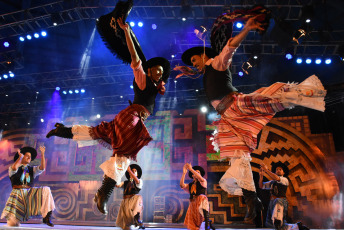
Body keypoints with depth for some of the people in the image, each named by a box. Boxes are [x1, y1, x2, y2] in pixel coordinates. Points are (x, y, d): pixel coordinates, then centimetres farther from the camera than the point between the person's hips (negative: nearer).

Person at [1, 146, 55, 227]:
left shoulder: (32, 169, 16)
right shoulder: (12, 169, 7)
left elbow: (42, 168, -4)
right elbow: (14, 168, -19)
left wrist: (42, 154, -11)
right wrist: (20, 157, -10)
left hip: (30, 194, 2)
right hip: (18, 195, -2)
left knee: (46, 190, -27)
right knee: (13, 223, -9)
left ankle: (46, 216, -27)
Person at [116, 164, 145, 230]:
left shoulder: (140, 181, 11)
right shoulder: (125, 183, 24)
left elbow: (137, 181, -13)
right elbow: (117, 185, 10)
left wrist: (129, 170, -17)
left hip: (134, 200, -3)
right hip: (125, 203, 4)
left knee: (138, 197, -40)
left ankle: (137, 218, -50)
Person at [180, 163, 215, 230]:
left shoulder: (203, 181, 10)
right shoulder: (190, 185, 20)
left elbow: (201, 179, -14)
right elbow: (182, 185, 3)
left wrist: (191, 169, -17)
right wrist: (184, 173, -7)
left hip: (200, 202, -4)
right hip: (193, 204, 5)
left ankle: (207, 222, -42)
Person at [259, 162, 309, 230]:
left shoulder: (285, 180, 2)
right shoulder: (272, 182, 20)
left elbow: (276, 178, -17)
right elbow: (261, 186, 18)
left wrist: (266, 170, -16)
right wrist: (261, 175, 3)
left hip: (280, 202, -7)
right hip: (272, 203, 7)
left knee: (277, 224, -20)